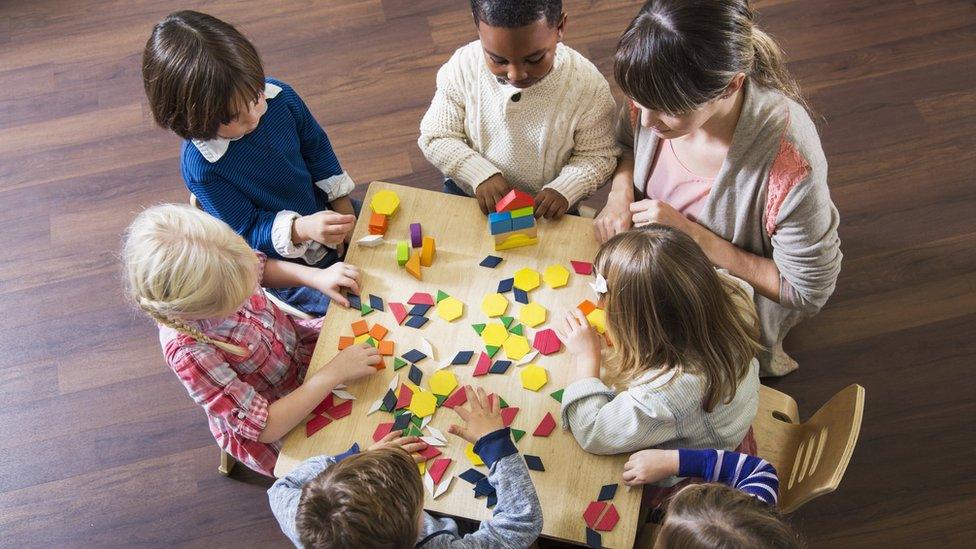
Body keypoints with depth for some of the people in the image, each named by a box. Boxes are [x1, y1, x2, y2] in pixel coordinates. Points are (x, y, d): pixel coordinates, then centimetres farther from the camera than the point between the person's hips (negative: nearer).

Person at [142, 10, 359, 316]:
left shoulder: (279, 96, -18)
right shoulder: (199, 165, -31)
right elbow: (247, 229, -22)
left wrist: (343, 208, -3)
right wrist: (302, 229, -41)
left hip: (322, 212, 5)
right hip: (281, 259, -5)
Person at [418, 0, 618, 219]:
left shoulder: (588, 85, -18)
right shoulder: (463, 66, -14)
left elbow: (597, 155, -6)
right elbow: (435, 137, -7)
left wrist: (563, 190, -23)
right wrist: (480, 174, -21)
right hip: (468, 191, 1)